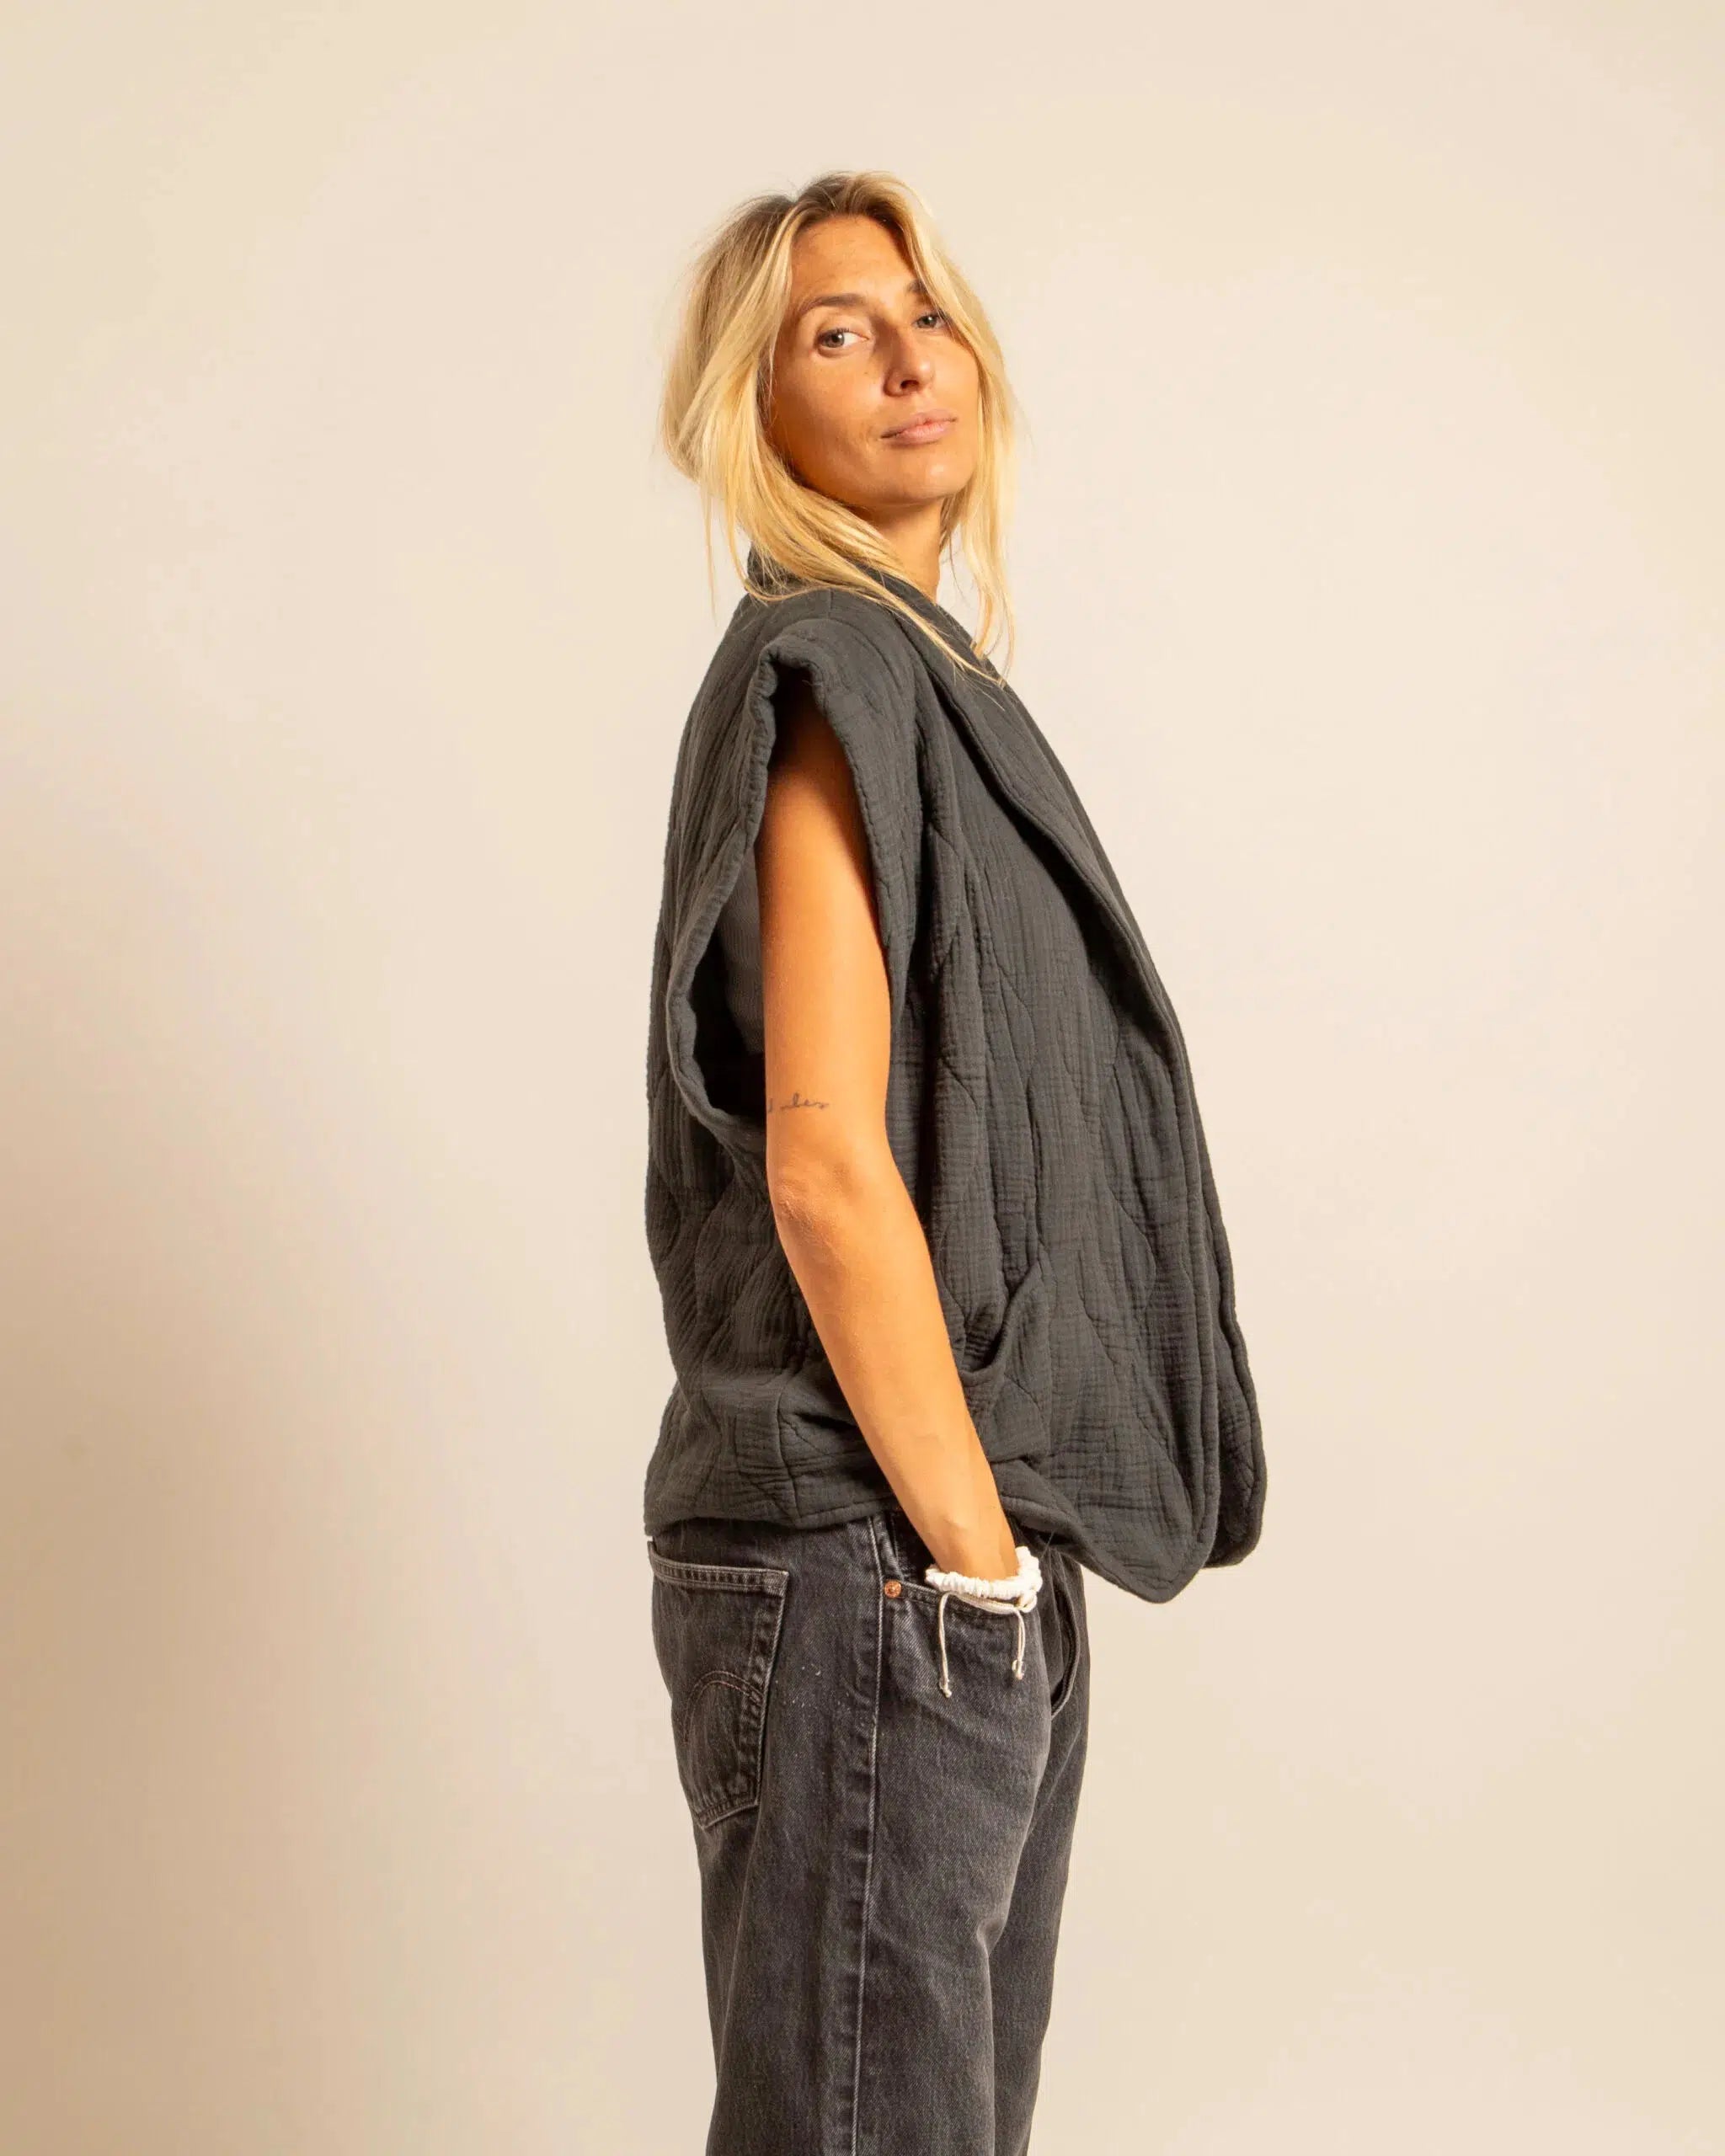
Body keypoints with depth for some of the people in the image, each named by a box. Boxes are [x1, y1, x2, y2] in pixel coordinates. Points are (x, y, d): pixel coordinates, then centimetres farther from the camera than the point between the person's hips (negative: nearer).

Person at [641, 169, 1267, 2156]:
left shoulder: (919, 674, 17)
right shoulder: (832, 673, -11)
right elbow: (825, 1162, -19)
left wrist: (1002, 1542, 16)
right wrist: (971, 1546, -15)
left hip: (963, 1561, 9)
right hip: (872, 1564, -9)